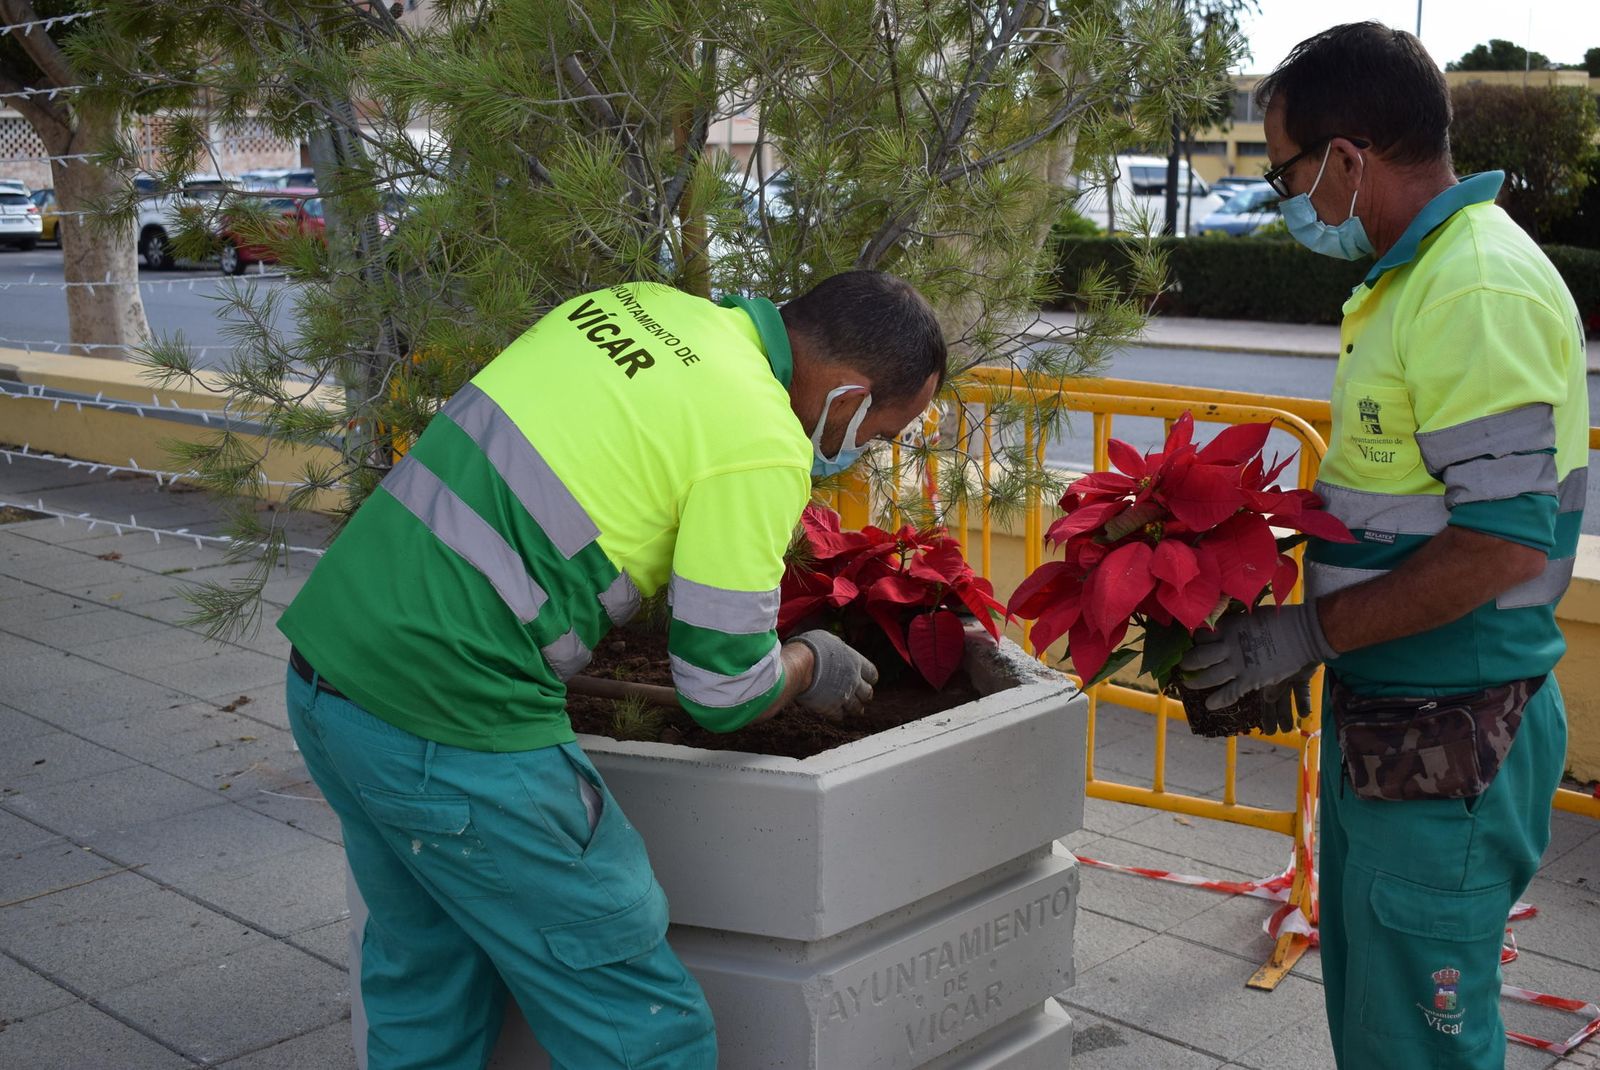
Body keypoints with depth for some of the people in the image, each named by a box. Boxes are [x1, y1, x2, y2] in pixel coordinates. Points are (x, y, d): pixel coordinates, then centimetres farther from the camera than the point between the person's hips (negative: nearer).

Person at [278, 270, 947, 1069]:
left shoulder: (636, 305, 9)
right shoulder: (761, 446, -13)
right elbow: (725, 694, -7)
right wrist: (812, 667, 14)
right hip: (449, 727, -9)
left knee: (424, 977, 26)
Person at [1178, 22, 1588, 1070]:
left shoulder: (1480, 290, -21)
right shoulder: (1415, 275, 12)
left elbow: (1503, 542, -26)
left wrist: (1309, 634, -18)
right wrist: (1297, 624, 12)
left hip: (1449, 740, -10)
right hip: (1388, 716, 10)